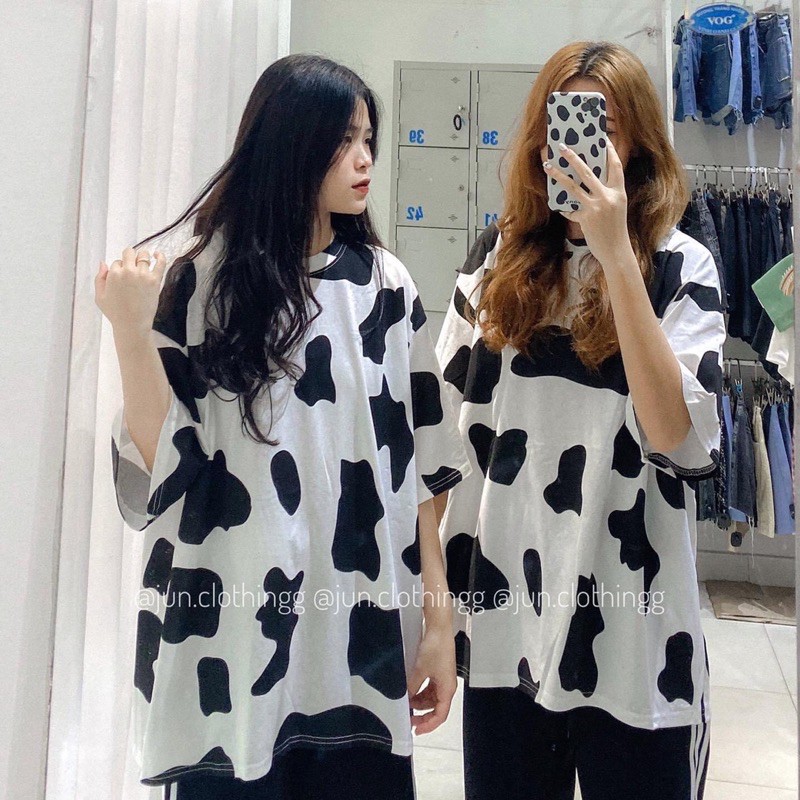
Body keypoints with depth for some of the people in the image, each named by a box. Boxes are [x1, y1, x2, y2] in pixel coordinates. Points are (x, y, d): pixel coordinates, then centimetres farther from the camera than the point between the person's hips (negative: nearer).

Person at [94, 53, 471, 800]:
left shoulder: (385, 284, 4)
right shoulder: (199, 282, -1)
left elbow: (420, 464, 4)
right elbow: (162, 466, -5)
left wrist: (437, 617, 4)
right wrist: (130, 330, -17)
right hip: (229, 637, -1)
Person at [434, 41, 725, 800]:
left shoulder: (681, 266, -3)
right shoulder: (498, 254, 5)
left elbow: (679, 436, -17)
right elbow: (449, 417, 7)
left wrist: (615, 255, -20)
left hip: (630, 623, -2)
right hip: (500, 610, 3)